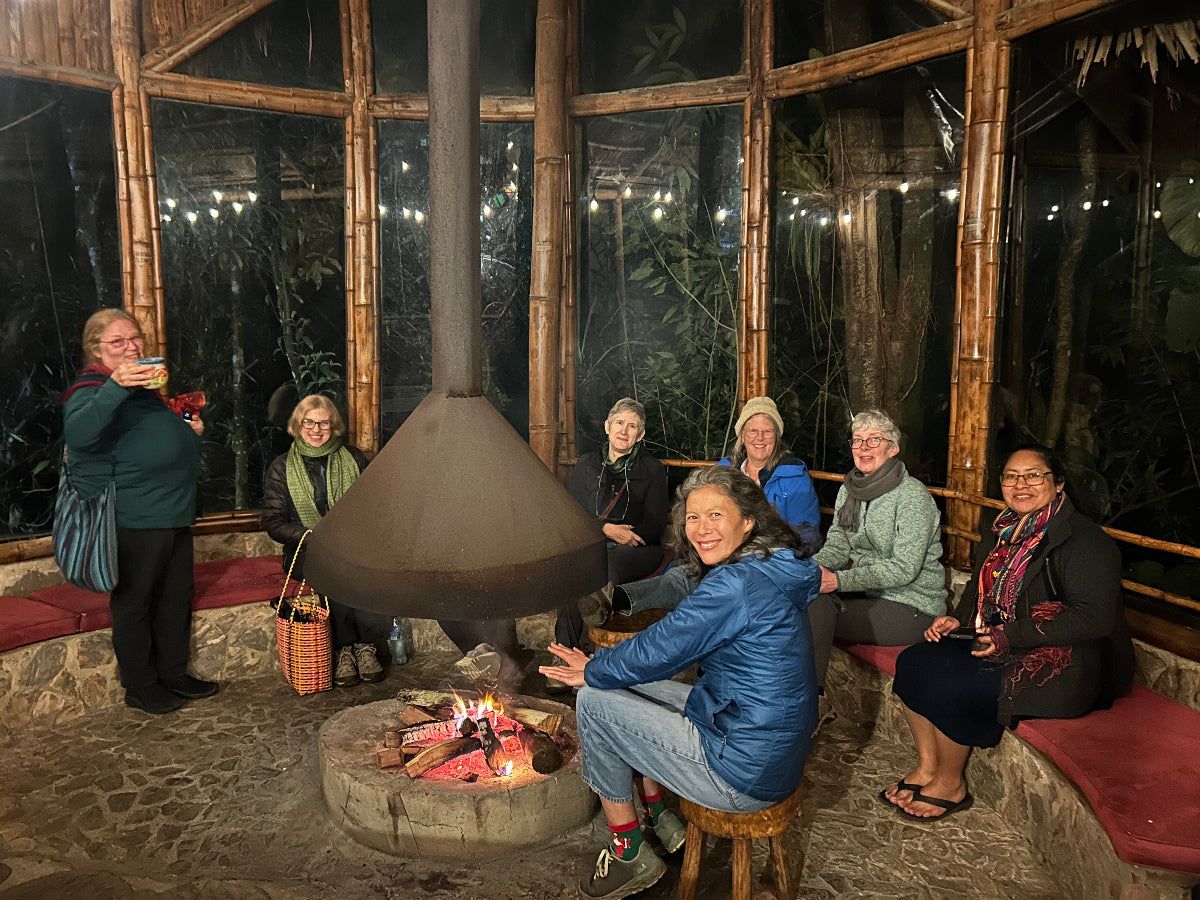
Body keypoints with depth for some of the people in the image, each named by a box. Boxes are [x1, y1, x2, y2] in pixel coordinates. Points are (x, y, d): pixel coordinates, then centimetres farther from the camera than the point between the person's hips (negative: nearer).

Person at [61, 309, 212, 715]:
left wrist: (190, 430, 13)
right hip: (134, 521, -9)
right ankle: (139, 687, 17)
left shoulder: (145, 385, 16)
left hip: (173, 514, 9)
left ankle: (174, 674, 30)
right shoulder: (92, 390, -11)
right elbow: (78, 434, -34)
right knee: (134, 603, 4)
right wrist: (115, 386, -45)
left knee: (177, 596, 16)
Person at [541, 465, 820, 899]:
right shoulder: (773, 570, 5)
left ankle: (630, 856, 13)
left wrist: (592, 672, 0)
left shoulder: (738, 584, -25)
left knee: (593, 703, -1)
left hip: (744, 775, -10)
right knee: (627, 687, 19)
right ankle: (662, 822, 29)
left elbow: (657, 652, -20)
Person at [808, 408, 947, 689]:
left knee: (817, 611, -25)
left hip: (911, 606, -6)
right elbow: (838, 546, 5)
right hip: (867, 592, 6)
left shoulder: (911, 494, -12)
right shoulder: (848, 489, 10)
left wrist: (839, 581, -26)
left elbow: (905, 568, -19)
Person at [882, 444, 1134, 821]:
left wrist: (1012, 636, -26)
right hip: (1003, 648, 9)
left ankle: (950, 786, 1)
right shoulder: (1007, 529, 10)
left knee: (948, 686, -23)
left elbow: (1094, 617, -24)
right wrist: (958, 619, 3)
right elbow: (983, 588, 24)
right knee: (913, 662, -6)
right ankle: (926, 768, 4)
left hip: (1064, 666, -9)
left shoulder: (1083, 539, -16)